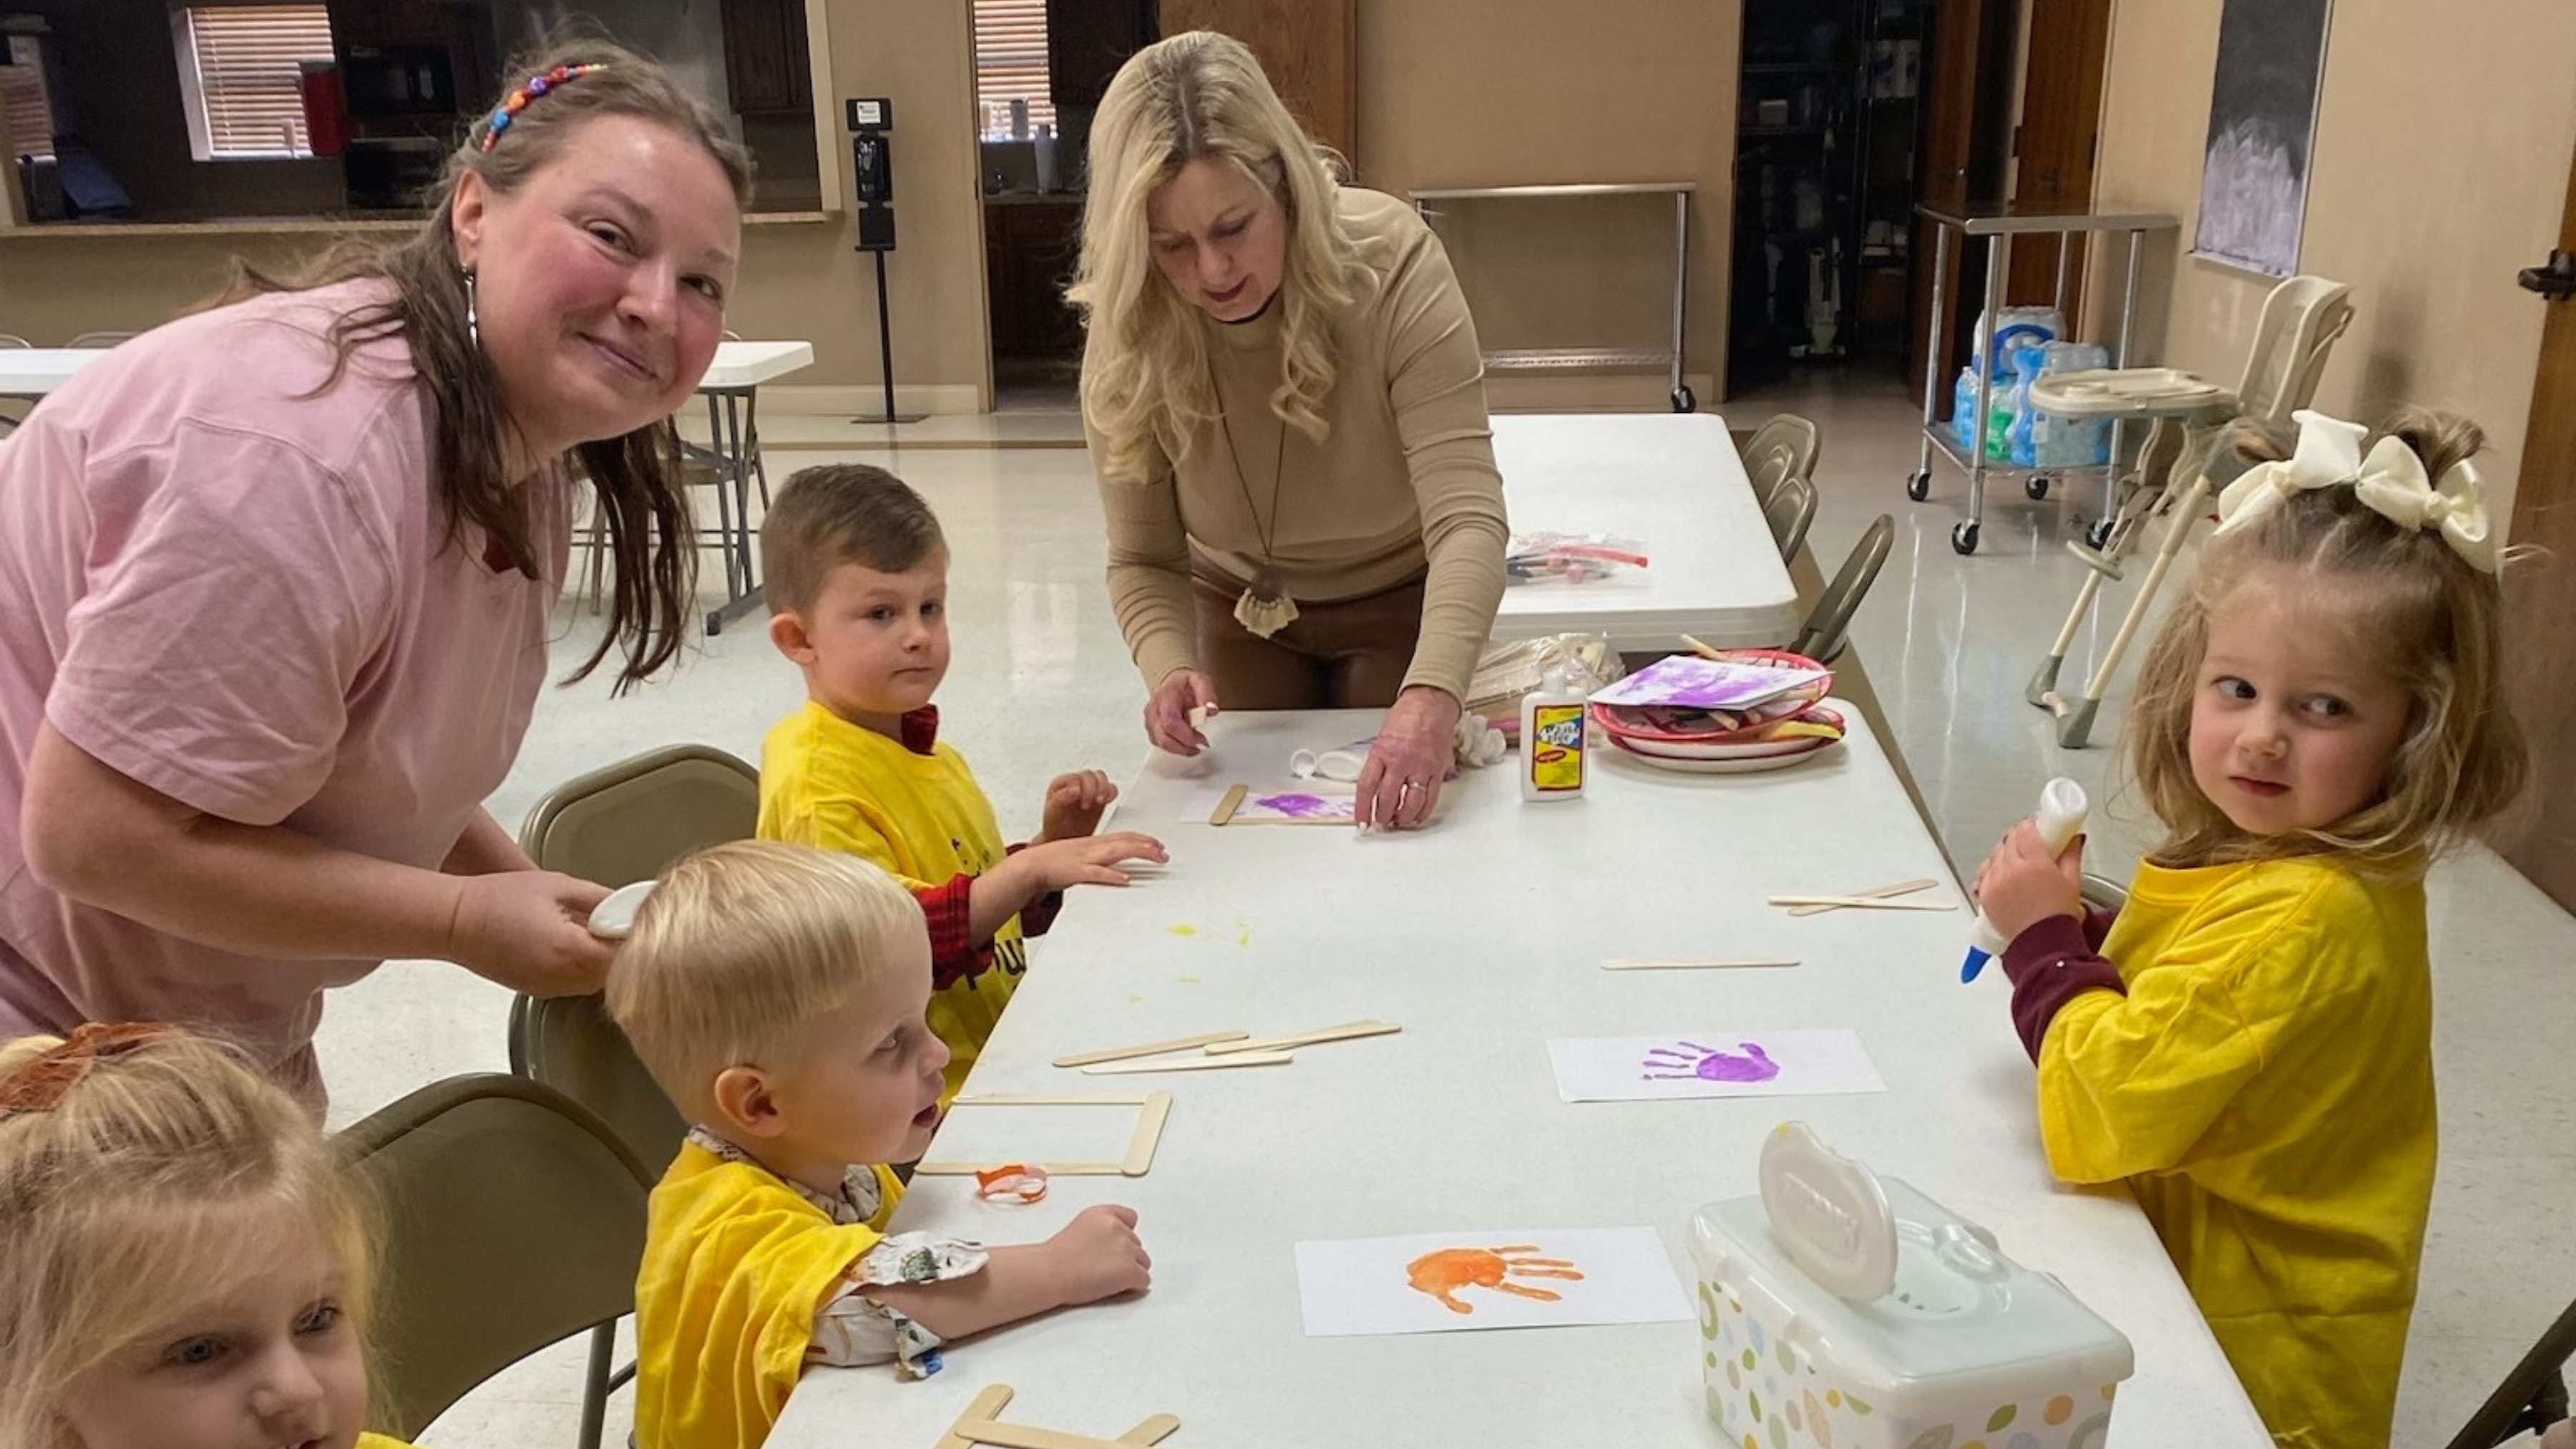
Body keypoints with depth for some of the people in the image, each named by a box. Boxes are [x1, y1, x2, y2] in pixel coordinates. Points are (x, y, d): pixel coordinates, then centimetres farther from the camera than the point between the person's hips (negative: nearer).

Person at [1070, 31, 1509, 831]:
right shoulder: (1127, 337, -23)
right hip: (1240, 618, 2)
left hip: (1401, 609, -2)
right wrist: (1169, 668, -38)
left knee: (1391, 819, 11)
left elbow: (1468, 516, -39)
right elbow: (1143, 559, -16)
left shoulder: (1391, 262, -31)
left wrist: (1432, 696, -56)